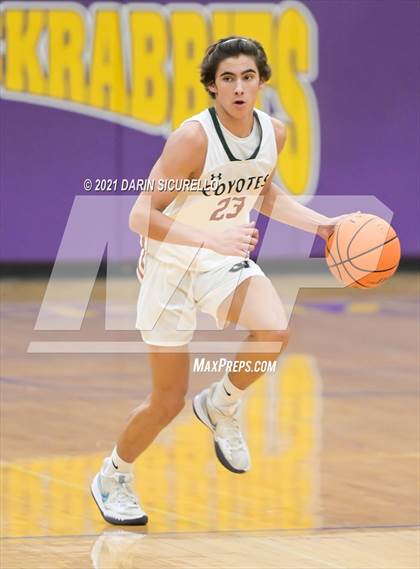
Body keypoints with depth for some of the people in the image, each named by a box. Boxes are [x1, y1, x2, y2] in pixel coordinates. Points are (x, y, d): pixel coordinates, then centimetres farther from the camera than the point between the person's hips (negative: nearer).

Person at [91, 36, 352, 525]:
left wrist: (320, 224, 5)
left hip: (226, 263, 4)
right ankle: (112, 477, 32)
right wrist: (212, 237, -38)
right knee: (168, 403, 3)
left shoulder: (273, 134, -5)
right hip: (171, 266, -4)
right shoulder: (193, 137, -26)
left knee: (275, 331, -28)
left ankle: (221, 407, 2)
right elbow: (142, 216, -27)